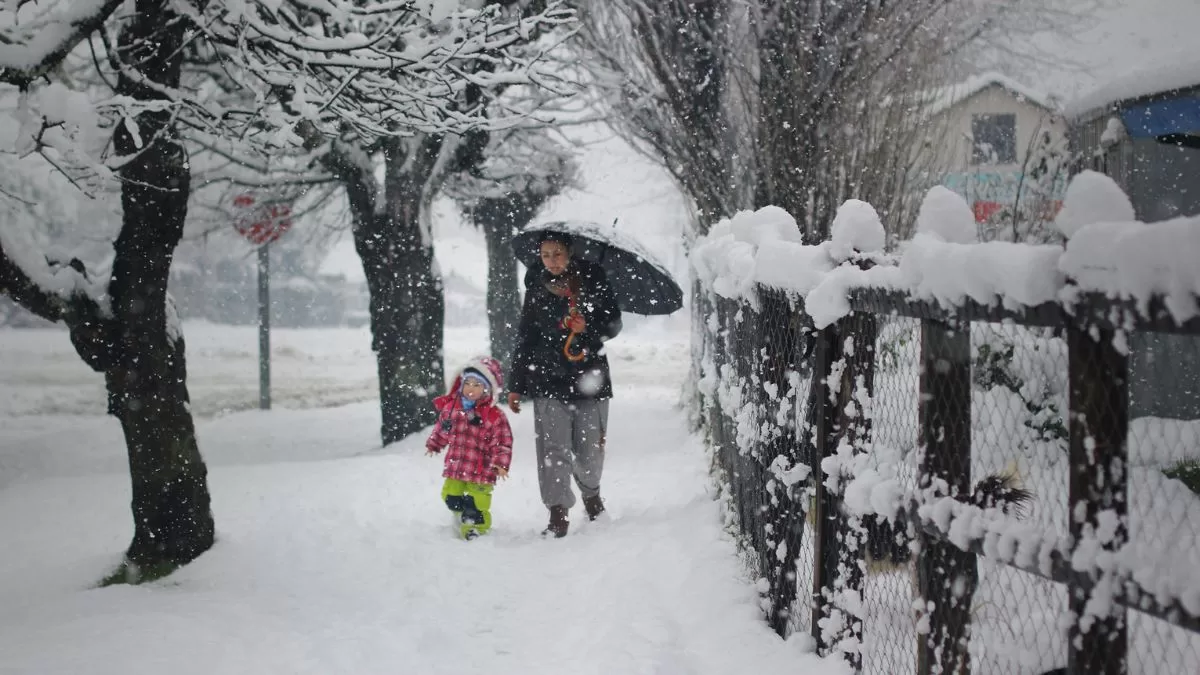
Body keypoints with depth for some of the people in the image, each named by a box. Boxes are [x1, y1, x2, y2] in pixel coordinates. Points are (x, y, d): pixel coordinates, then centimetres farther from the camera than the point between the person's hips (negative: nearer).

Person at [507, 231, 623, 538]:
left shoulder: (592, 280, 1)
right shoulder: (536, 287, 6)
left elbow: (613, 323, 5)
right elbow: (524, 338, 12)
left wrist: (587, 326, -17)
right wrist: (516, 385, 11)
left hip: (589, 375, 0)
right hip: (547, 378, 1)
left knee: (589, 449, 6)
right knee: (554, 448, -9)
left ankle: (591, 493, 35)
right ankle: (558, 514, -4)